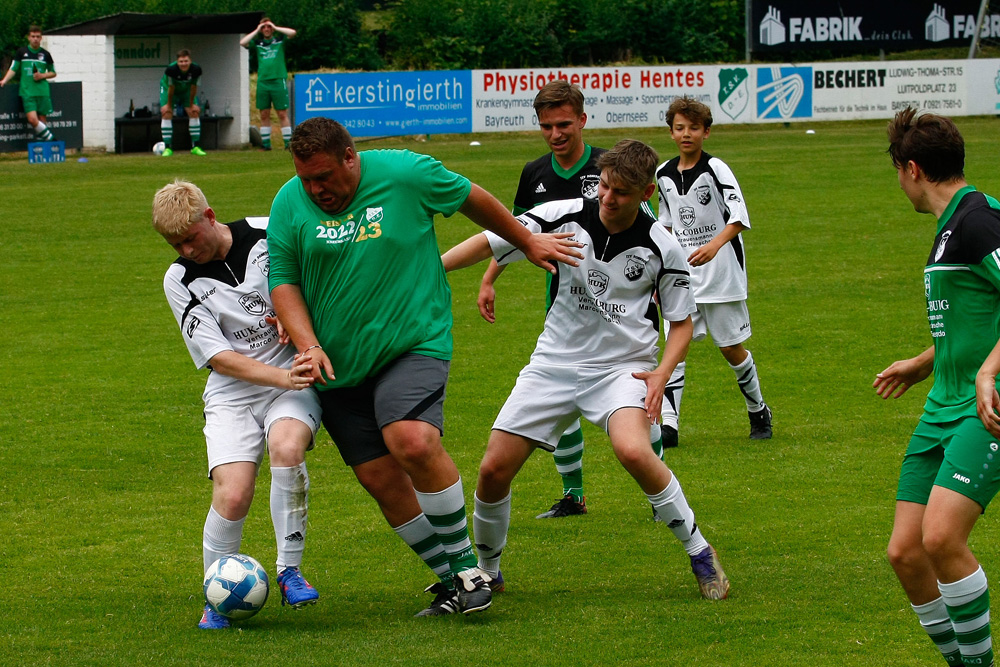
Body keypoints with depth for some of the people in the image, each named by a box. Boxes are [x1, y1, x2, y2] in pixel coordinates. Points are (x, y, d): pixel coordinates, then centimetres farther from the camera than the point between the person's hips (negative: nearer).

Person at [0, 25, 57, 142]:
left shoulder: (45, 54, 9)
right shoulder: (21, 52, 6)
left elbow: (53, 73, 17)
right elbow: (13, 69, 8)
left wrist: (43, 75, -2)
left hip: (43, 92, 2)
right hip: (27, 92, -2)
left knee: (42, 120, -2)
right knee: (32, 119, -17)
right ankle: (50, 139, -6)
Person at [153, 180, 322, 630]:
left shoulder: (268, 234, -4)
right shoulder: (179, 281, -3)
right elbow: (220, 357, -8)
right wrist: (283, 378, -21)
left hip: (295, 379, 0)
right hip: (233, 393, 0)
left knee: (286, 446, -32)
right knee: (233, 495, -19)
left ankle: (290, 571, -17)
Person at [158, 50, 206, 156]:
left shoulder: (196, 69, -30)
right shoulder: (171, 70, -37)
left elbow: (193, 87, -17)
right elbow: (171, 88, -24)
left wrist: (191, 104, -7)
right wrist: (169, 105, -11)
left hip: (186, 90, 3)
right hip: (168, 88, -3)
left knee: (195, 112, -7)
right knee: (166, 112, -17)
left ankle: (195, 147, 3)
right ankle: (168, 148, -12)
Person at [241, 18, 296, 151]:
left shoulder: (279, 39, 8)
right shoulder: (257, 42, 12)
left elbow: (292, 33, -5)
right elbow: (243, 43, -1)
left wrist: (275, 28, 1)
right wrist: (256, 31, 3)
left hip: (278, 80, -3)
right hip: (262, 82, 3)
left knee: (282, 114, -4)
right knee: (264, 114, 4)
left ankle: (288, 143, -4)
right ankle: (266, 144, 8)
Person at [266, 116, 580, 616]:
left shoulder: (405, 173, -7)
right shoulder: (289, 203, 1)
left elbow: (472, 199, 9)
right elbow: (283, 280, 5)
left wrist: (527, 243, 21)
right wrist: (307, 343, -10)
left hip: (414, 344, -4)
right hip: (338, 365, 4)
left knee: (412, 442, -27)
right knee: (380, 478, -1)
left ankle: (465, 566, -11)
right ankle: (448, 580, 14)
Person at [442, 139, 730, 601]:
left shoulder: (661, 248, -9)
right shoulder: (564, 218, -8)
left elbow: (682, 321, 3)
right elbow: (491, 243, -7)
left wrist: (662, 372, -14)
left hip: (623, 367, -3)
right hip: (554, 364, 3)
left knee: (633, 451, -32)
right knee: (494, 469, -5)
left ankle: (699, 551, -12)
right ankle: (485, 569, 23)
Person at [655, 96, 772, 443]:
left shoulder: (715, 169, -11)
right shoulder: (664, 174, 5)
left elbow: (739, 218, -19)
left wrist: (715, 245, -35)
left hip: (721, 274, -4)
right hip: (683, 276, 4)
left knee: (731, 348, 6)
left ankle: (759, 412, 27)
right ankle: (669, 423, -9)